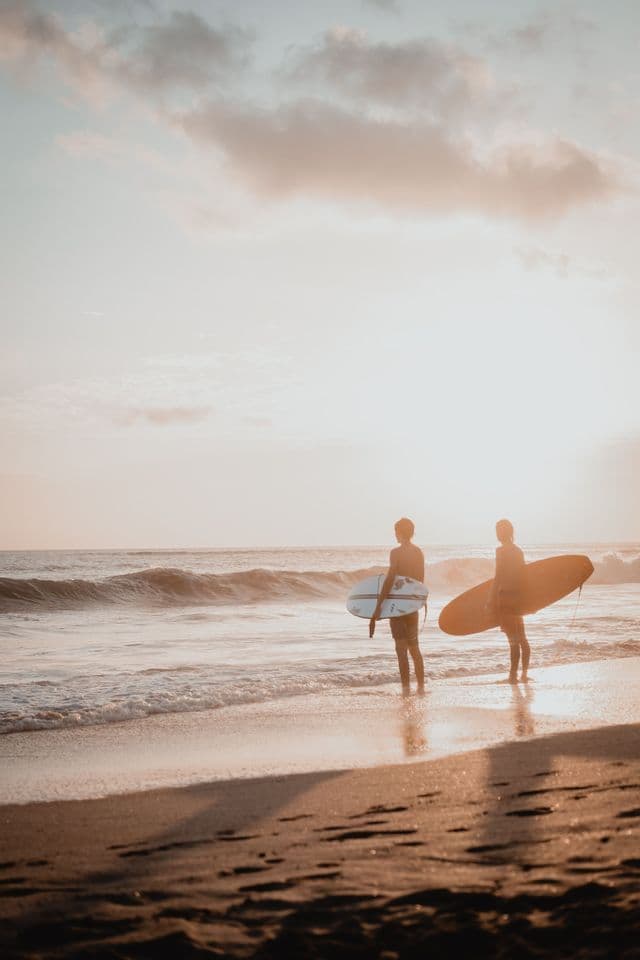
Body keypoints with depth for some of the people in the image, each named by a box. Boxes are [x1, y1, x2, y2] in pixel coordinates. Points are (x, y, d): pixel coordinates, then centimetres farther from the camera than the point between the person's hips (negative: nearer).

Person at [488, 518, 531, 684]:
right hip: (517, 598, 8)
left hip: (505, 597, -8)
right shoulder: (518, 551, 11)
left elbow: (498, 577, -17)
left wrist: (491, 600, -14)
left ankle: (513, 675, -4)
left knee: (513, 639, -7)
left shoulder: (501, 551, -13)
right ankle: (524, 674, 18)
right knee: (521, 638, 13)